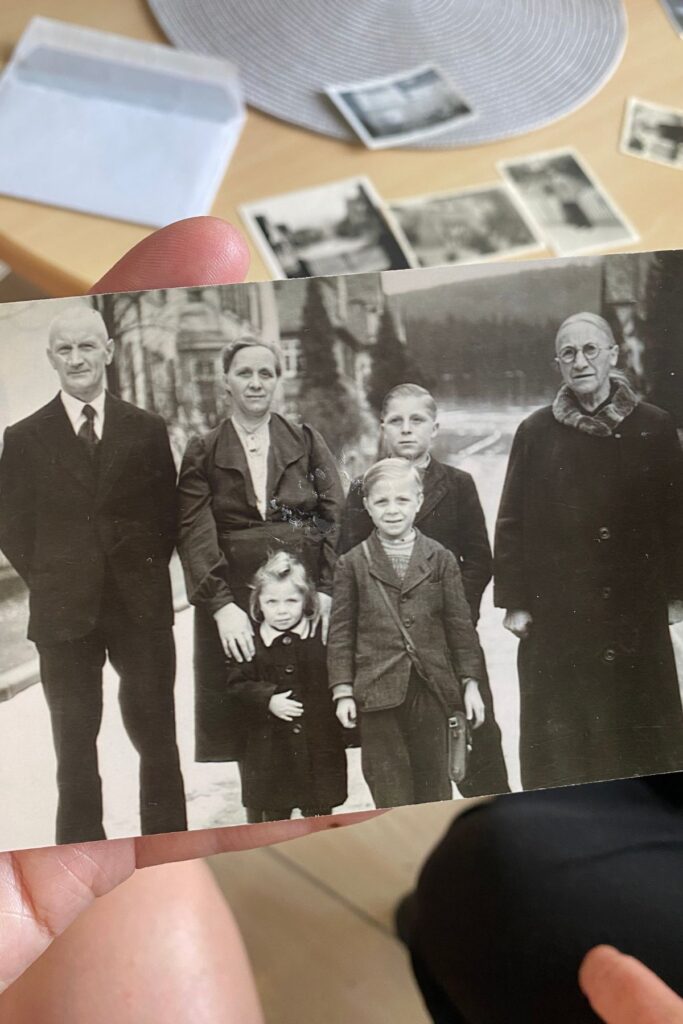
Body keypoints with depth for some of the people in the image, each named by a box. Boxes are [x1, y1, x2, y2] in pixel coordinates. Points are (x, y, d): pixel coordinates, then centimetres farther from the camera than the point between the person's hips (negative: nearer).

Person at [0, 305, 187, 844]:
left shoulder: (147, 428, 5)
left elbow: (168, 514, 7)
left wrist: (146, 572, -2)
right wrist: (52, 582, -1)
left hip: (142, 605, 0)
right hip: (65, 614, 0)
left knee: (157, 740, 7)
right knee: (75, 749, 10)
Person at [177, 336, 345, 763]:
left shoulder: (307, 441, 10)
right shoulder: (203, 453, 7)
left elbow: (336, 516, 2)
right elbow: (195, 534, -2)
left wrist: (325, 591, -9)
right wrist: (222, 605, -15)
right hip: (232, 603, 0)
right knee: (234, 722, 1)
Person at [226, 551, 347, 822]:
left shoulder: (323, 637, -3)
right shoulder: (250, 644, -4)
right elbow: (235, 686, -6)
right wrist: (267, 700, -18)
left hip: (319, 748, 0)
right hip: (268, 750, 0)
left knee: (320, 814, 14)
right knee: (273, 817, 13)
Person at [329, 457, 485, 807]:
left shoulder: (440, 559, 4)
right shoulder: (353, 563, 2)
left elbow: (460, 624, 6)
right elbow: (341, 631, 2)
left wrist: (470, 681, 2)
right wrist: (343, 691, -3)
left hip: (432, 686, 1)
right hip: (378, 689, -1)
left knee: (434, 781, 13)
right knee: (389, 788, 6)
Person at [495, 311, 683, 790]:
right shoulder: (536, 432, 2)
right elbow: (511, 522, 3)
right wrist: (513, 601, -1)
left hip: (637, 613, 1)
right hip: (556, 619, 0)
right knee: (559, 749, 5)